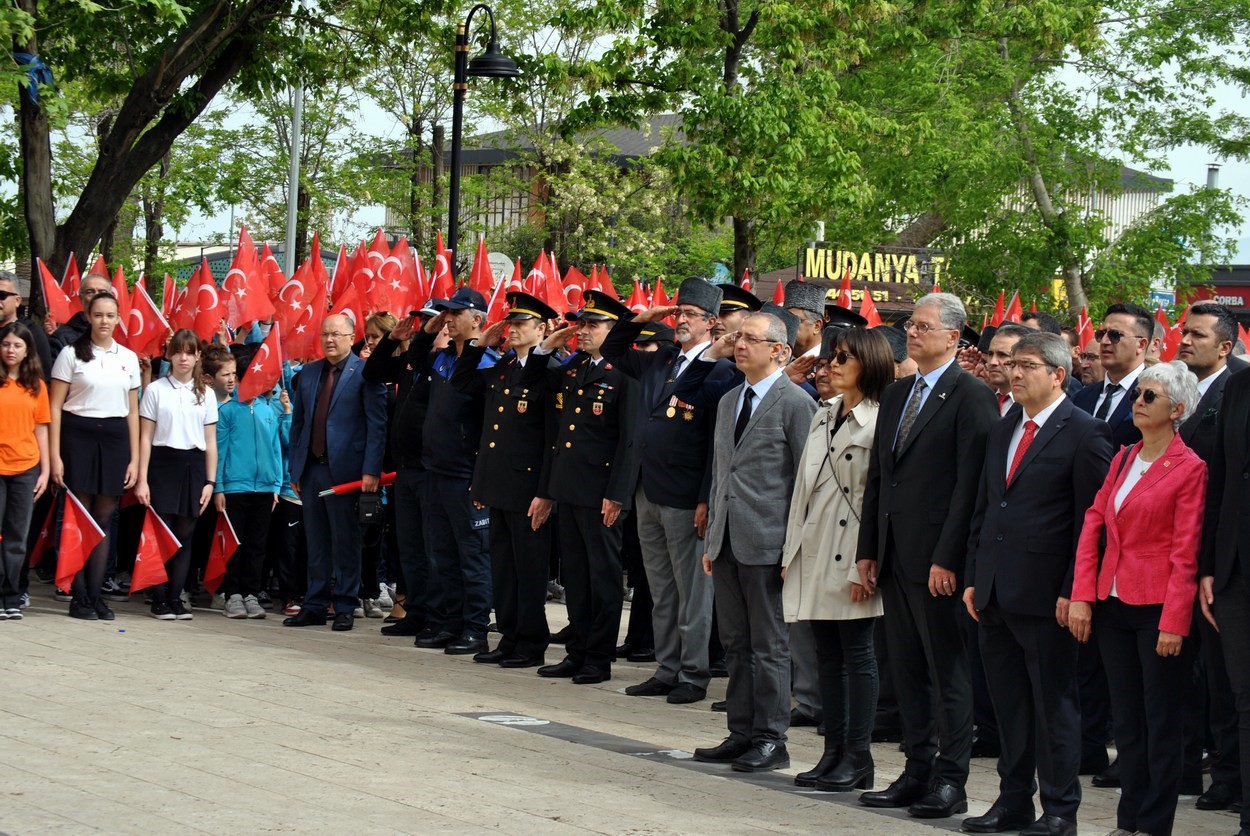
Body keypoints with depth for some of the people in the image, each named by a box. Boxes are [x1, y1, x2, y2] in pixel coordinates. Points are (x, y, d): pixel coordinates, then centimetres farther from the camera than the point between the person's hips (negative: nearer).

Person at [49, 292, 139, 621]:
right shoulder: (71, 354, 0)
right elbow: (55, 406, -2)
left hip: (115, 439, 3)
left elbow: (133, 411, 13)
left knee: (103, 519, 5)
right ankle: (80, 597, 2)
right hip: (79, 436, -3)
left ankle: (95, 594, 10)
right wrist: (55, 456, -9)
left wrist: (134, 459, 7)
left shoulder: (129, 358, 11)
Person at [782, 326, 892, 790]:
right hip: (814, 552, 8)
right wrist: (792, 551, 13)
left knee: (857, 654, -2)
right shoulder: (823, 417, 16)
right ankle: (834, 751, 14)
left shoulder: (879, 423, -9)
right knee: (827, 655, 9)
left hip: (849, 554, -8)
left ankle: (857, 757, 3)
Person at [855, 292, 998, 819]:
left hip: (936, 558, -8)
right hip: (894, 555, 8)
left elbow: (969, 483, -14)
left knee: (948, 671, -1)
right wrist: (868, 549, 12)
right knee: (906, 670, 11)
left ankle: (950, 781, 4)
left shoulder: (971, 396, -9)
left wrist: (948, 558, -18)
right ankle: (918, 772, 19)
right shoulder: (896, 394, 15)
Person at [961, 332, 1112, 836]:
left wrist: (1072, 591, -14)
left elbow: (1091, 520, -10)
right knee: (1008, 703, 12)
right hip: (994, 594, 7)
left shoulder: (1084, 434, -8)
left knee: (1054, 704, 1)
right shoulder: (1001, 432, 15)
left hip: (1044, 595, -7)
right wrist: (973, 578, 13)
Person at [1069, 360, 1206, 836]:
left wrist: (1173, 622, -16)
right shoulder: (1122, 460, 11)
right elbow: (1094, 524, 8)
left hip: (1157, 608, -7)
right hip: (1113, 604, 7)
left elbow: (1184, 553, -12)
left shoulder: (1188, 469, -9)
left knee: (1160, 722, 2)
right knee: (1126, 720, 12)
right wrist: (1081, 596, -1)